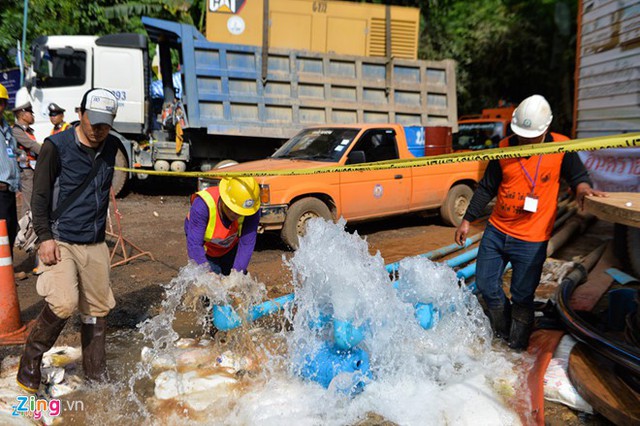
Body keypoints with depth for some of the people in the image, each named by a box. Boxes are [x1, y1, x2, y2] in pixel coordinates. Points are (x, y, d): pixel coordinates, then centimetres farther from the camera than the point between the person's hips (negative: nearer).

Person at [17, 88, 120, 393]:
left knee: (97, 310, 8)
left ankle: (96, 376, 22)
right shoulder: (56, 146, -8)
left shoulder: (110, 147, 8)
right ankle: (30, 360, 6)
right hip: (60, 241, -5)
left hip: (95, 244, 5)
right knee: (64, 303, -21)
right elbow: (40, 196, -6)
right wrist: (45, 237, -15)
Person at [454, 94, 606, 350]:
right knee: (486, 285, 12)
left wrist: (581, 185, -19)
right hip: (496, 231, 4)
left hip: (531, 240, -3)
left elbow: (577, 175, 6)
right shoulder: (505, 147, -2)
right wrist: (467, 220, 5)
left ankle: (517, 349, 28)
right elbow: (486, 188, 6)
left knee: (522, 298, 5)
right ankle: (501, 334, 37)